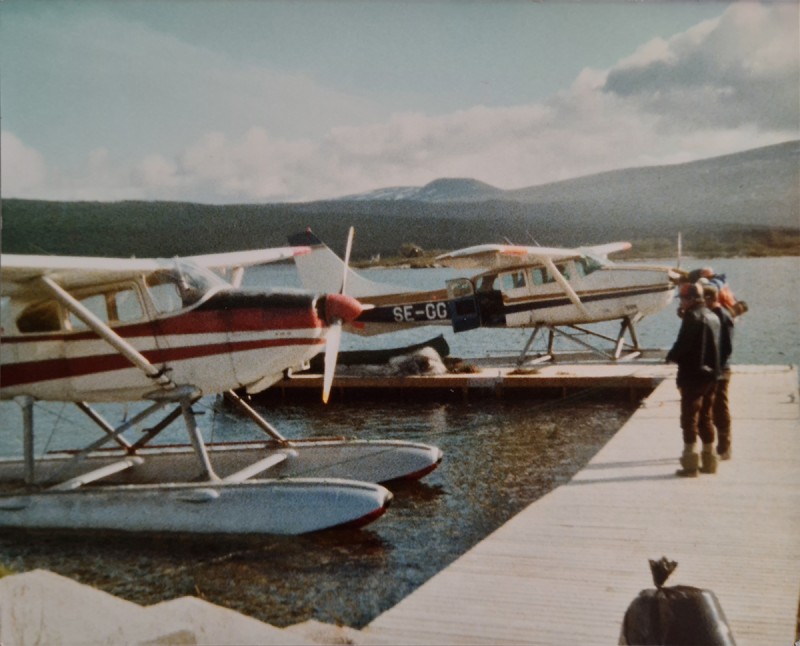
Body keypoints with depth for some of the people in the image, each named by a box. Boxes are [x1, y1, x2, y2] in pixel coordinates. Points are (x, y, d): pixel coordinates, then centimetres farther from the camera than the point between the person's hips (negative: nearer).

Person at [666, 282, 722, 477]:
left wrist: (670, 356, 1)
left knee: (689, 419, -2)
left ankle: (690, 464, -1)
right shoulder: (712, 316, 13)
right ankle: (709, 462, 22)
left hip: (693, 375, -9)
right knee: (706, 418, 16)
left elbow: (682, 345, -20)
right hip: (711, 374, 9)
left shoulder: (693, 317, -15)